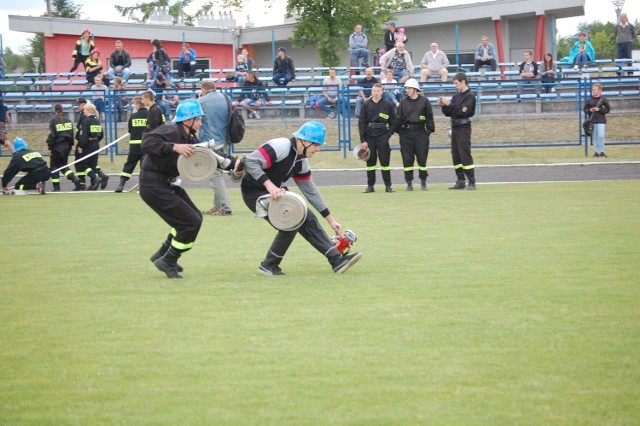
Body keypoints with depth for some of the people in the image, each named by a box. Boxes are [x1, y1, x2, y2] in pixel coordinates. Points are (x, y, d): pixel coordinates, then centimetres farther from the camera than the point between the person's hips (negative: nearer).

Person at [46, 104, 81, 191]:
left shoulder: (53, 121, -11)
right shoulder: (68, 121, 5)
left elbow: (52, 135, -13)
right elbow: (72, 135, 8)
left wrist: (49, 148, -8)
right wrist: (70, 146, 17)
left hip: (56, 147, -5)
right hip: (66, 147, 5)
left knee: (54, 166, 6)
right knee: (64, 165, 15)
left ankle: (56, 186, 5)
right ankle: (74, 178, -8)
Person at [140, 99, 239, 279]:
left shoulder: (190, 138, 9)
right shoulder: (171, 131, -19)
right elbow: (147, 142, -33)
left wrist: (234, 163, 1)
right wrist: (174, 147, -40)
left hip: (168, 185, 10)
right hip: (153, 187, -10)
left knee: (195, 217, 19)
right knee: (191, 222, -8)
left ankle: (163, 255, 29)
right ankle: (167, 262, 7)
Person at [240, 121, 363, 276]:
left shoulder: (301, 161, 4)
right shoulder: (282, 147, -23)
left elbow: (311, 191, 13)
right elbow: (250, 162, -31)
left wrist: (330, 220, 14)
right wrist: (269, 185, -38)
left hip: (275, 191, 9)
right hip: (254, 192, -9)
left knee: (307, 218, 0)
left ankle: (336, 259, 0)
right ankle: (268, 265, -2)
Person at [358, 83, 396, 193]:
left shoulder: (388, 105, 3)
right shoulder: (366, 105, 4)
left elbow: (393, 122, 8)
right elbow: (361, 122, 2)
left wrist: (389, 135, -1)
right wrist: (363, 140, -4)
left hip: (382, 135, -1)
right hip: (369, 135, 1)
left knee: (385, 160, -2)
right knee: (370, 161, 5)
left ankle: (388, 186, 4)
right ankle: (370, 185, 11)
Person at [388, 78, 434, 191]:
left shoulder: (424, 101, 1)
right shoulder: (403, 102, 6)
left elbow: (429, 117, 3)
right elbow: (398, 118, 6)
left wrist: (429, 130, -5)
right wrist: (390, 131, -1)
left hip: (420, 132, -2)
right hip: (406, 133, 2)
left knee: (422, 157, 0)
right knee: (407, 158, 1)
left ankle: (423, 182, 12)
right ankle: (409, 183, 8)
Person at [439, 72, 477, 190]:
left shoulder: (470, 96, -7)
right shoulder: (456, 96, 14)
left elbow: (463, 111, -18)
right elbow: (448, 113, 15)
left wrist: (449, 104, -17)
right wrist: (443, 105, -3)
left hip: (463, 128, -8)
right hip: (454, 127, 8)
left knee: (465, 155, -11)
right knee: (456, 156, 8)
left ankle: (472, 182, -10)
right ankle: (461, 182, 14)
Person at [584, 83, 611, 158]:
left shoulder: (603, 99, 1)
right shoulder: (589, 100, 10)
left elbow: (608, 109, 0)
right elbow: (585, 109, 15)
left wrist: (599, 109, -13)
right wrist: (589, 110, -7)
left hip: (601, 121, -3)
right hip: (592, 121, 3)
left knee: (601, 136, -14)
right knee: (594, 137, 4)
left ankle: (601, 151, -3)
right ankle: (596, 152, 12)